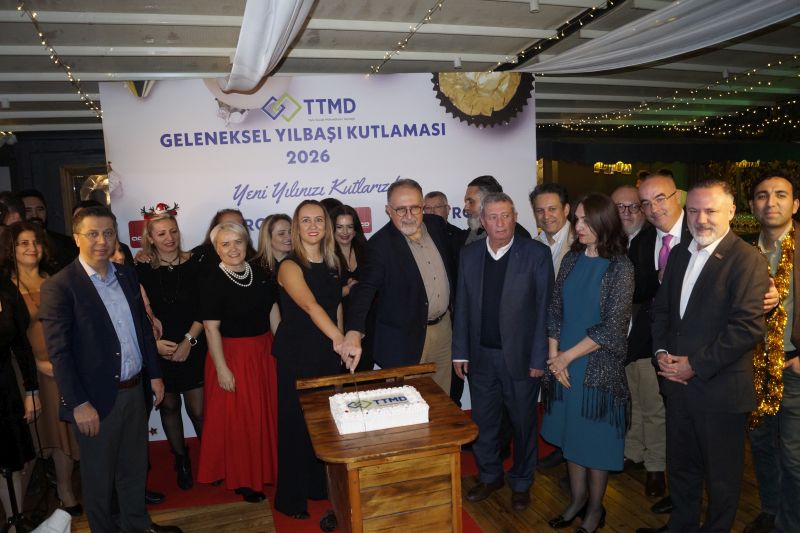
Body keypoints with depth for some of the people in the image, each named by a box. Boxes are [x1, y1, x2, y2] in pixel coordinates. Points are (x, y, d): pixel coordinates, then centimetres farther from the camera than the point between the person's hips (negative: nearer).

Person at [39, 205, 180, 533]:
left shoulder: (127, 275, 6)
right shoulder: (59, 286, -13)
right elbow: (58, 351, -14)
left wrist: (154, 374, 10)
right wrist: (79, 404, -16)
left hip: (135, 390, 5)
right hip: (97, 398, -5)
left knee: (135, 466, 21)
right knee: (98, 475, 14)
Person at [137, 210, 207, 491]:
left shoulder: (194, 264, -4)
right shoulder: (142, 270, -3)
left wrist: (188, 340, -10)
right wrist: (154, 342, -11)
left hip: (193, 349, -1)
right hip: (159, 351, 1)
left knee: (198, 409, -1)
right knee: (169, 405, 13)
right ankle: (180, 459, 31)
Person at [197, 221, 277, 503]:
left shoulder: (259, 273, 1)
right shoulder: (214, 280, -15)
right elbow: (211, 328, -15)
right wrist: (221, 368, -16)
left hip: (264, 351, 6)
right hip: (233, 354, -5)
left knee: (266, 412, 16)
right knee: (238, 419, 7)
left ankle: (265, 468, 37)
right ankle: (243, 479, 26)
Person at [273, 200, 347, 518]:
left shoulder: (331, 263, 5)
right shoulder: (290, 266, -15)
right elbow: (310, 305, -32)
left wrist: (341, 342, 3)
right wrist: (339, 339, -45)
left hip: (329, 354, 6)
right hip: (298, 355, -6)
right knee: (296, 424, 6)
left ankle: (321, 486, 35)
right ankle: (291, 498, 24)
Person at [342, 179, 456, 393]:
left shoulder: (436, 224, 0)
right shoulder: (380, 245, -18)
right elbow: (365, 289, -26)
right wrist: (354, 332, -41)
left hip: (443, 327, 6)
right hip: (405, 339, -5)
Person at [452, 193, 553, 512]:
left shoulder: (536, 254, -8)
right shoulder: (469, 255, 2)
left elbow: (544, 308, -9)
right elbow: (462, 306, 5)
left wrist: (539, 358, -10)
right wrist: (460, 352, 3)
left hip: (520, 356, -3)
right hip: (481, 356, 3)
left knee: (523, 423, 14)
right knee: (482, 422, 16)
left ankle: (521, 482, 36)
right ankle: (489, 476, 39)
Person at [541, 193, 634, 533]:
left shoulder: (620, 267, -12)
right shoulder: (572, 259, 3)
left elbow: (612, 328, -15)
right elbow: (554, 310, 4)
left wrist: (568, 356, -12)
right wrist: (555, 356, -5)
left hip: (598, 366, -5)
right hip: (563, 364, 5)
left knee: (596, 438, 9)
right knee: (571, 433, 15)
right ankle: (577, 499, 35)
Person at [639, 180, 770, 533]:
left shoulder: (747, 259, -13)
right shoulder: (679, 253, 8)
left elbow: (749, 327, -20)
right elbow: (661, 308, 14)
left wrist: (695, 365, -18)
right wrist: (661, 352, -2)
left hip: (720, 389, -6)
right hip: (678, 383, 6)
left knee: (721, 475, 14)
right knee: (681, 464, 22)